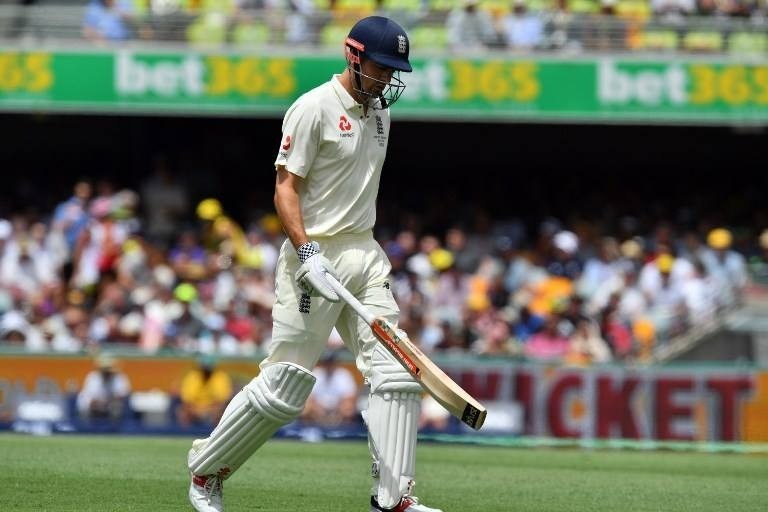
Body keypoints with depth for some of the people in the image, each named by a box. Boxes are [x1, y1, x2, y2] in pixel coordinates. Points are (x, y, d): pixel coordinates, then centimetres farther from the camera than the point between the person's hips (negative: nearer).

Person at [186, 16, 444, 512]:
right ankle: (206, 470, 14)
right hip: (316, 255, -8)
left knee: (397, 373, -5)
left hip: (366, 257, 8)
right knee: (284, 385, -5)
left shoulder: (379, 111, 14)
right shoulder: (314, 109, -11)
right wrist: (307, 254, -26)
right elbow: (285, 189, -15)